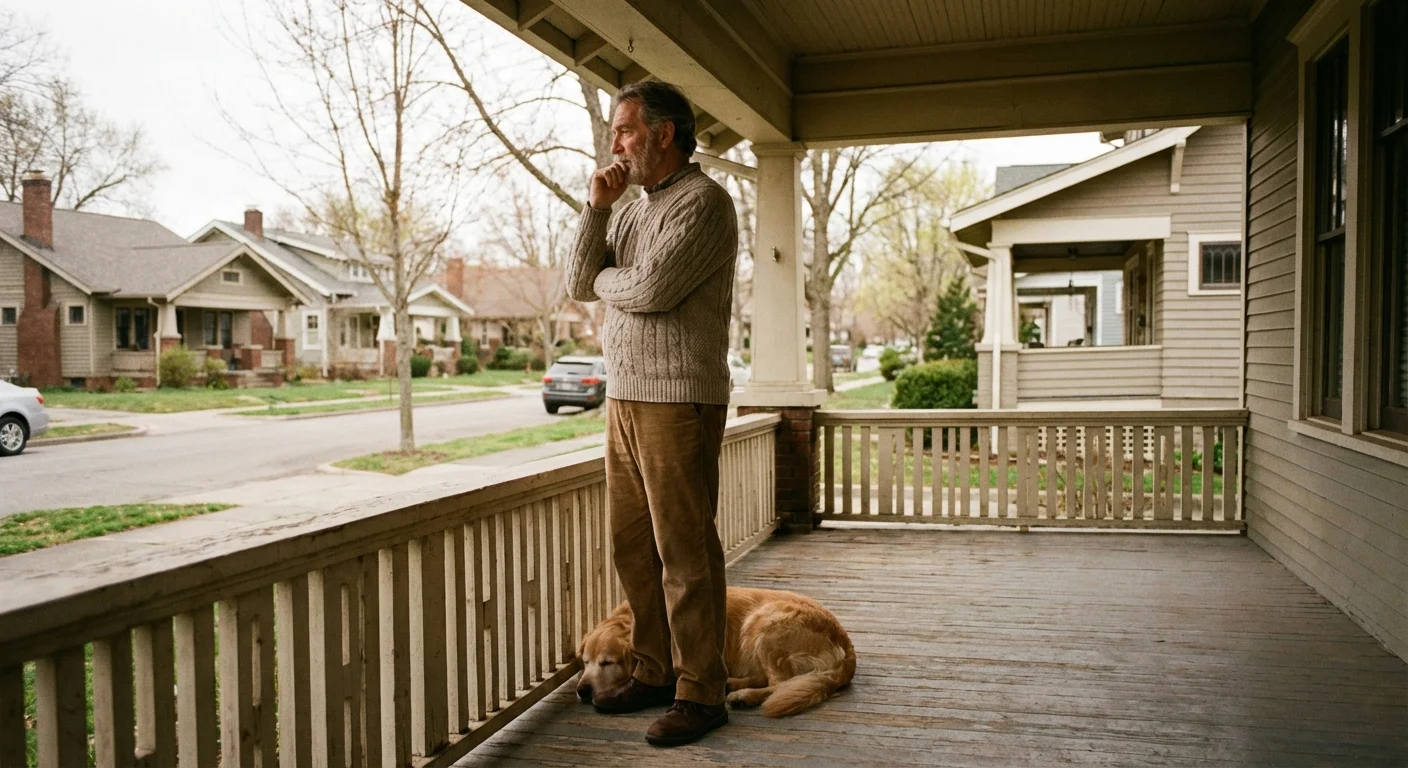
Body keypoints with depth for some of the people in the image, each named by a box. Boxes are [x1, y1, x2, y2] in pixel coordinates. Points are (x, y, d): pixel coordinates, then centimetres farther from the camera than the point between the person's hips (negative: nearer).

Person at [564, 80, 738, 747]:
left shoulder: (703, 201, -8)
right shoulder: (630, 211, 19)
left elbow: (650, 290, -20)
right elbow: (579, 285, 9)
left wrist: (604, 278, 1)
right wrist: (596, 207, 1)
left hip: (679, 402, -8)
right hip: (624, 399, 9)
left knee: (684, 552, -3)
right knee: (633, 547, 12)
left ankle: (700, 693, 6)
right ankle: (654, 673, 25)